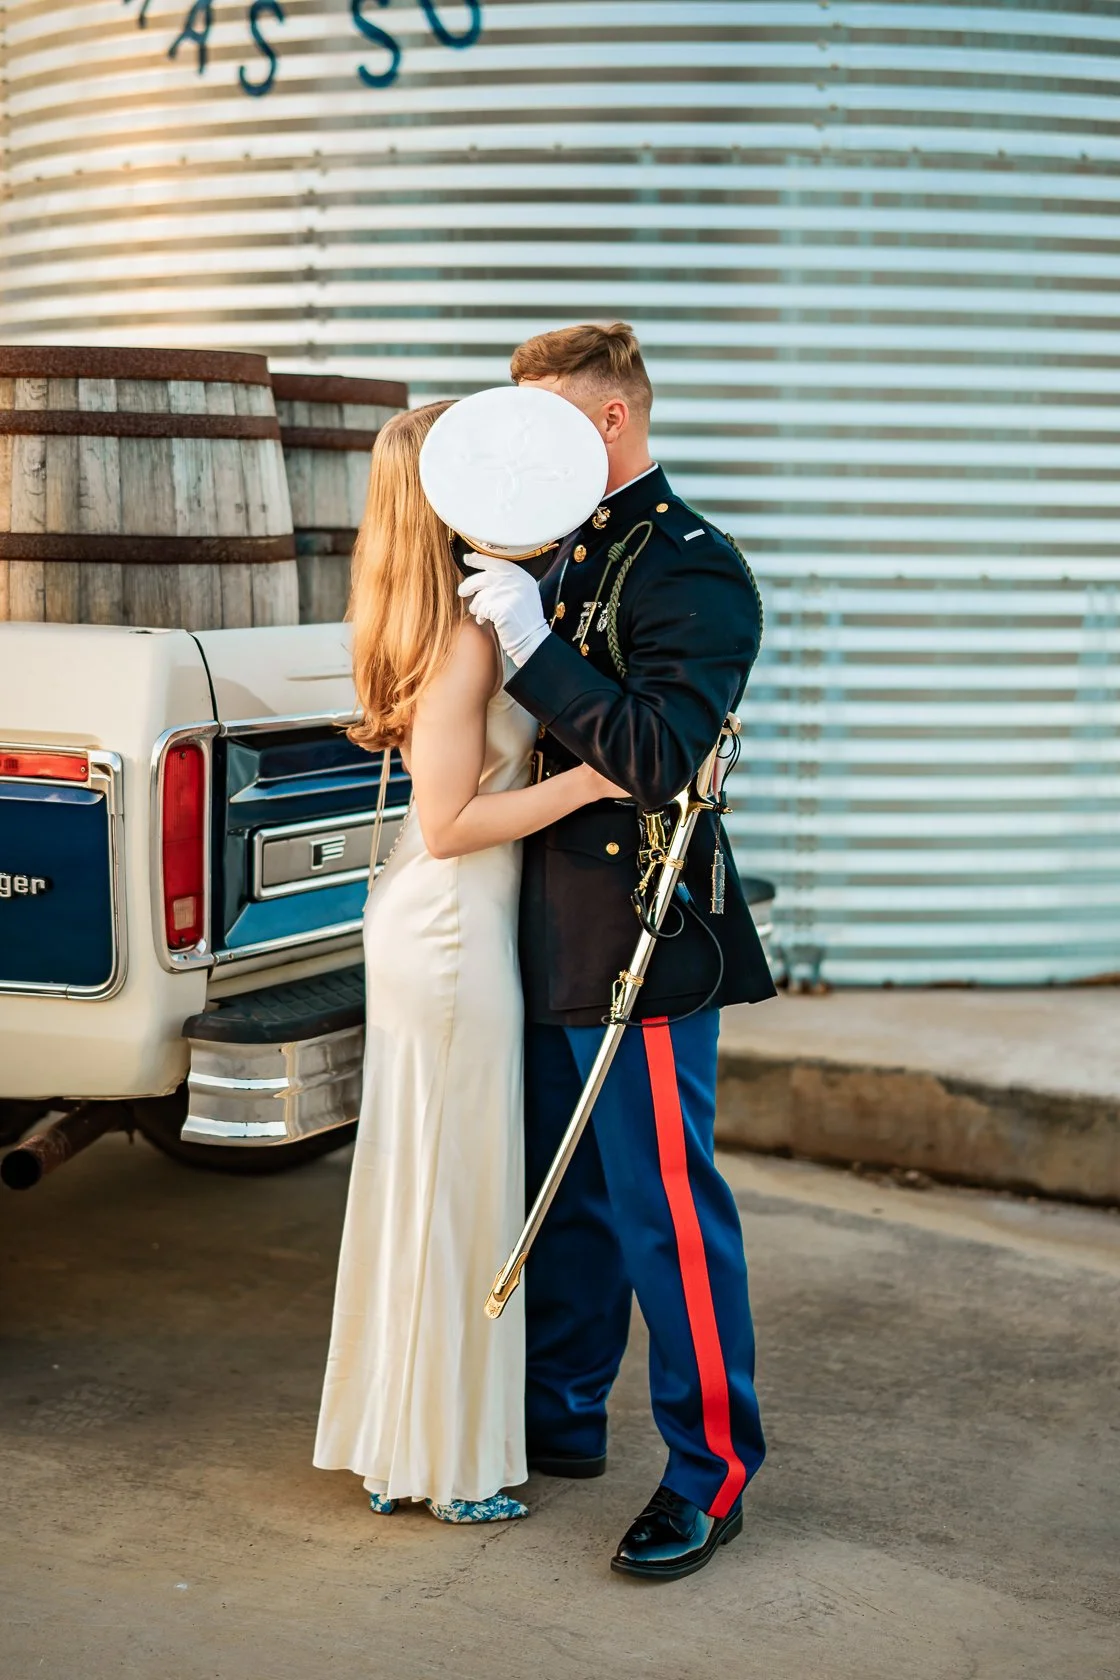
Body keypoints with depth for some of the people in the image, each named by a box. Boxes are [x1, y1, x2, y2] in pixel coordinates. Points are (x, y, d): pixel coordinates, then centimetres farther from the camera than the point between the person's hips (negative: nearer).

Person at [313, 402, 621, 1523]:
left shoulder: (443, 627, 8)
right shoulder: (466, 639, -20)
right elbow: (450, 823, -20)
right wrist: (587, 780, -21)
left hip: (422, 924, 10)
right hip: (455, 935, -10)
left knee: (417, 1182, 17)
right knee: (458, 1191, 2)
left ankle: (395, 1443, 30)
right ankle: (451, 1466, 16)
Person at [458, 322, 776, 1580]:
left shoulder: (692, 568, -13)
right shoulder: (572, 557, 15)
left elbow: (661, 752, -25)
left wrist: (531, 641, -24)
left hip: (643, 942, -9)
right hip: (557, 937, 9)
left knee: (666, 1211, -2)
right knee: (562, 1193, 18)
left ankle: (711, 1473, 9)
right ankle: (561, 1416, 33)